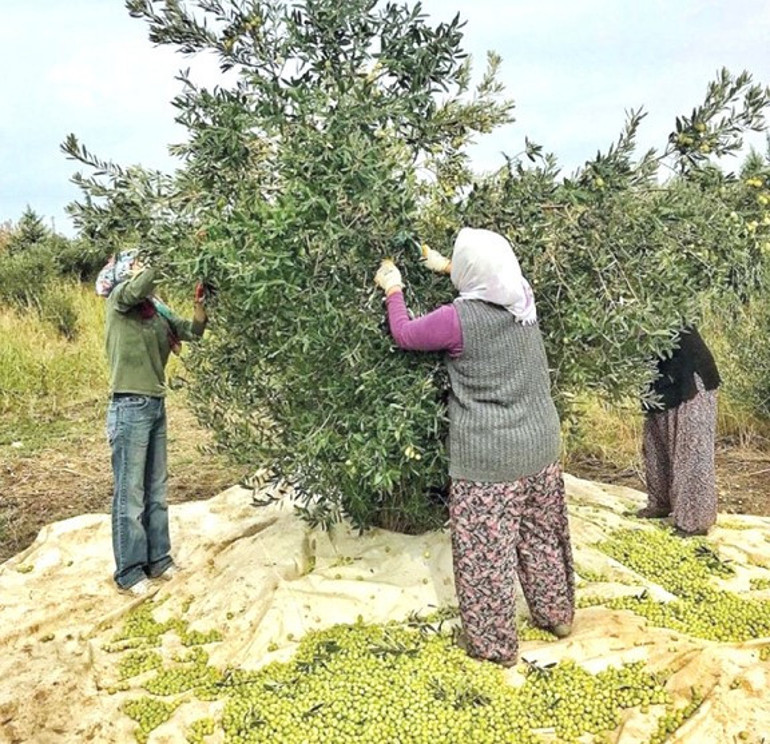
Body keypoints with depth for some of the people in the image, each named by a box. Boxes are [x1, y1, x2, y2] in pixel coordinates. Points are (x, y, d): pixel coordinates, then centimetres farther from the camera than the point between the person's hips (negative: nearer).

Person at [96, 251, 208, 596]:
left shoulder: (156, 310, 13)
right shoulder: (120, 299, -6)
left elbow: (193, 331, 11)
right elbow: (144, 283, -27)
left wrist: (200, 301, -4)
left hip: (156, 405, 7)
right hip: (130, 408, -7)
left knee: (156, 490, 15)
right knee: (130, 493, 1)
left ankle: (157, 559, 27)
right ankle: (128, 571, 12)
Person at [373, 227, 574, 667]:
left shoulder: (458, 319, -18)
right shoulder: (524, 299, -1)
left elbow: (404, 334, -1)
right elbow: (494, 282, 23)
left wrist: (394, 292, 15)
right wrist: (447, 267, 27)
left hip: (488, 459, -7)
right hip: (540, 448, 7)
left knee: (485, 549, 8)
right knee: (542, 535, 22)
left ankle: (493, 643, 23)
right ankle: (557, 614, 40)